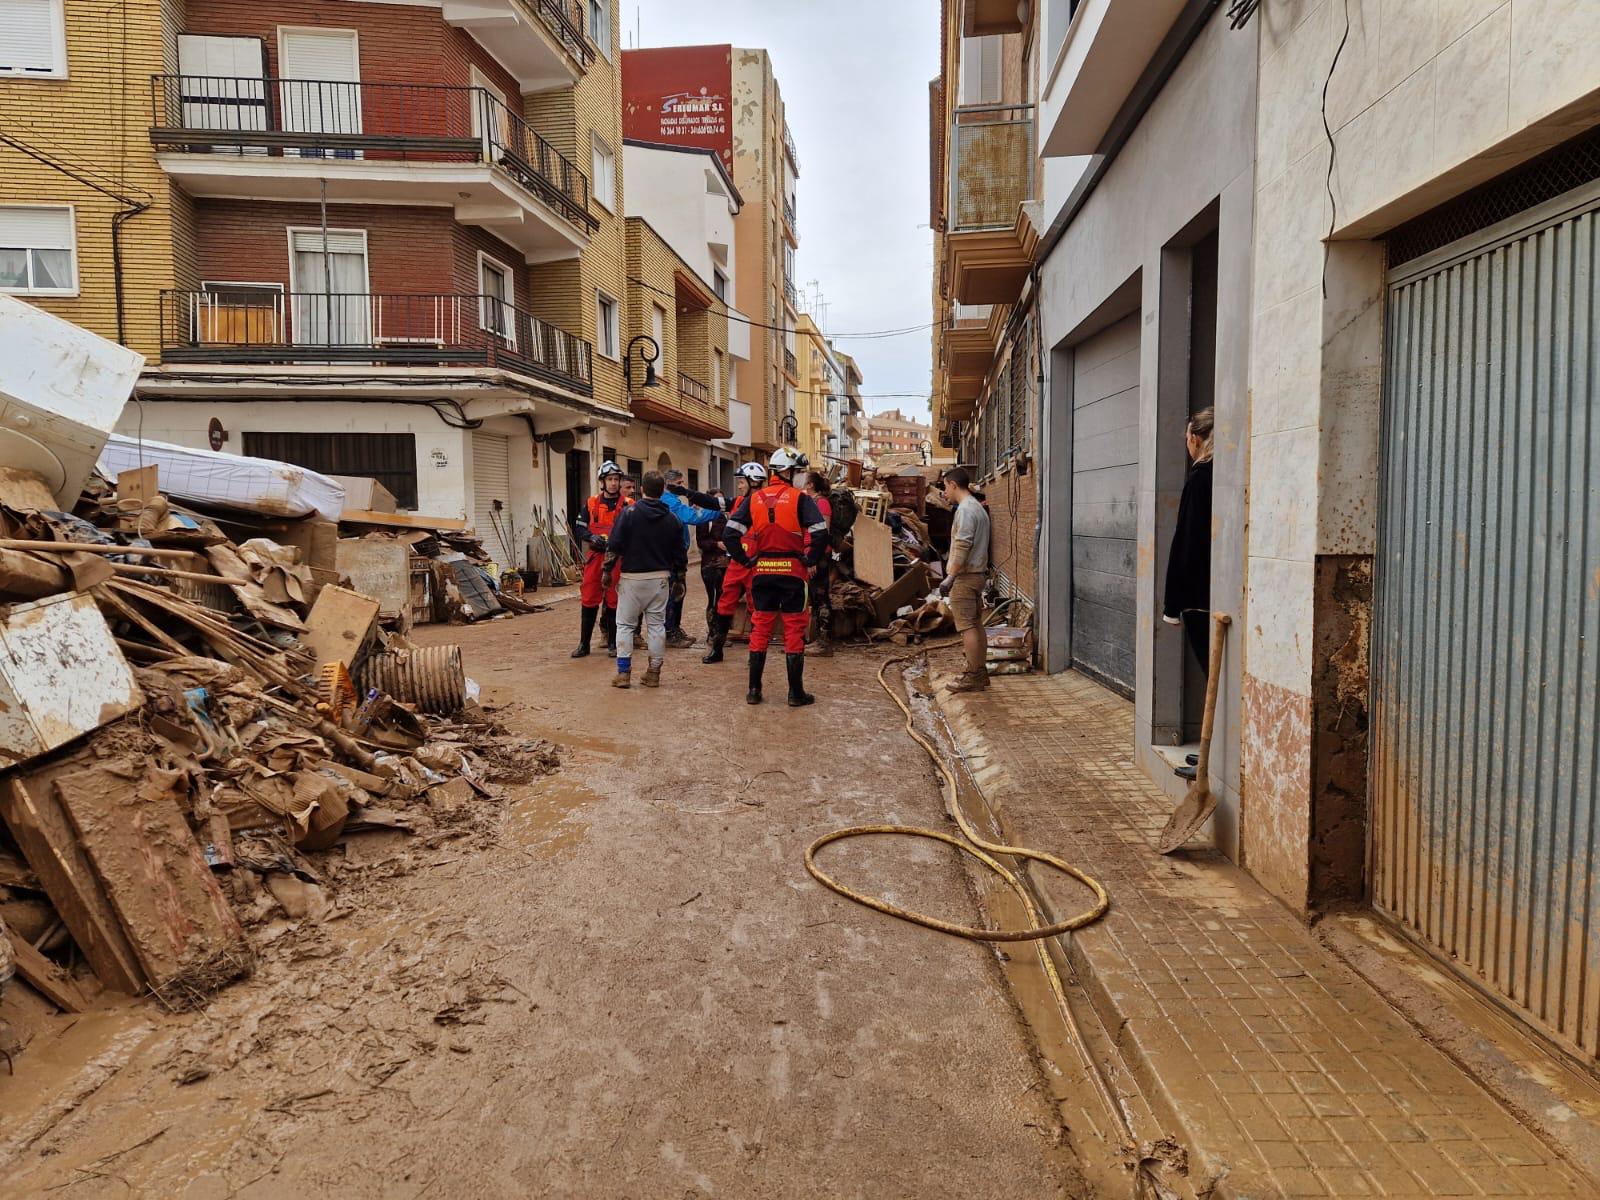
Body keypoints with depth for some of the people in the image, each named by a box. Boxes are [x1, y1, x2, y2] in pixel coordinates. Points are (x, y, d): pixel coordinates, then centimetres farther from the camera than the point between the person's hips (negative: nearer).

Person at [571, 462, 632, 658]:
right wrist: (592, 537, -12)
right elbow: (580, 529, 7)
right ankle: (584, 644, 11)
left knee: (614, 602, 4)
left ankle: (613, 643, 15)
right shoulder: (590, 504, 8)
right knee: (589, 601, 3)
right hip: (595, 556, 2)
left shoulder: (628, 505, 1)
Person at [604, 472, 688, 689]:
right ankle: (654, 673, 14)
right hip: (660, 578, 3)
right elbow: (680, 552, 6)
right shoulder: (672, 519, 1)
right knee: (657, 624, 10)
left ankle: (623, 673, 4)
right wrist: (679, 575, 18)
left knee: (625, 624, 7)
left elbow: (615, 545, -11)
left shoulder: (629, 513, -9)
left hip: (632, 577, -3)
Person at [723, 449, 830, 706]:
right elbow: (820, 533, -16)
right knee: (794, 631, 4)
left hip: (762, 572, 3)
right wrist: (811, 561, -3)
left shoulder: (753, 499, 5)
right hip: (793, 572, -3)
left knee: (760, 629, 12)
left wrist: (746, 560, 5)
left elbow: (730, 534, -2)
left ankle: (754, 690, 15)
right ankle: (796, 692, 8)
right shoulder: (800, 498, -6)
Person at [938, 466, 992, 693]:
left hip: (964, 576, -10)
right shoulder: (978, 507, 17)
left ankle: (973, 677, -5)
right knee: (976, 625, 13)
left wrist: (950, 576, -23)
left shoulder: (965, 509, -16)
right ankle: (980, 672, 19)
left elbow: (962, 546, -23)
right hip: (977, 573, 10)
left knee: (967, 627, -7)